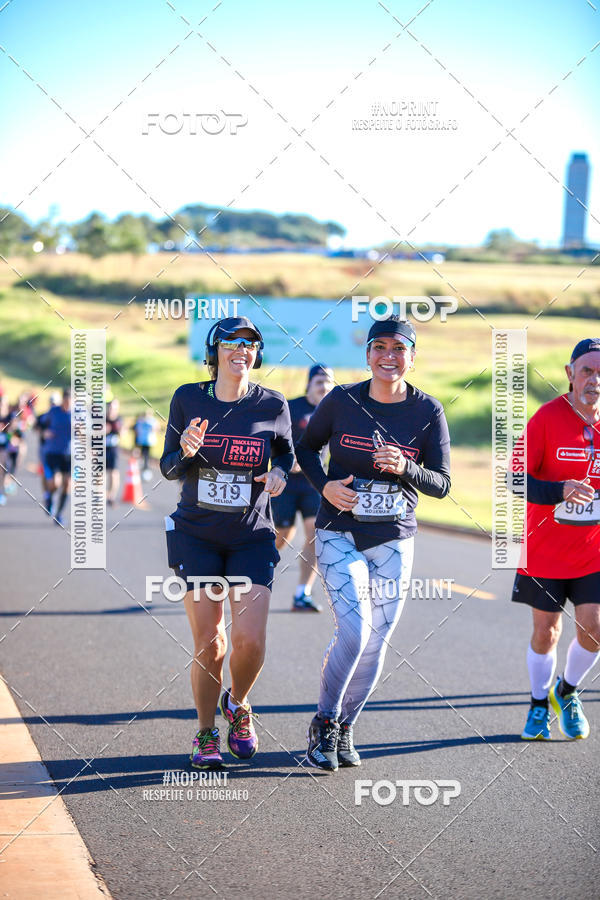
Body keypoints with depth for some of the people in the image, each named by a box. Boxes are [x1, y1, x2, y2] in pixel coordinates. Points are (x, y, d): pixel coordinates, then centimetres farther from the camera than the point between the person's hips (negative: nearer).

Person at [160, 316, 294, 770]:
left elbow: (287, 451, 14)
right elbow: (169, 467, 3)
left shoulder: (273, 405, -4)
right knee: (208, 643, -3)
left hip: (252, 537, 0)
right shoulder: (188, 399, -2)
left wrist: (280, 473, -9)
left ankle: (238, 704, 22)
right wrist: (185, 452, -19)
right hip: (196, 535, 0)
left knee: (250, 641, -12)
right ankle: (206, 734, 18)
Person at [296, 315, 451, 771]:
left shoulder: (428, 412, -4)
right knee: (354, 630, -17)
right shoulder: (342, 400, -5)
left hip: (394, 542, 2)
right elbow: (307, 446, 10)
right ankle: (324, 723, 4)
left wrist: (406, 469, -22)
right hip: (340, 533, -2)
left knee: (376, 643, 3)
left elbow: (442, 484, -2)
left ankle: (345, 729, 24)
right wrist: (325, 486, -8)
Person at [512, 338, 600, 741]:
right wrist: (561, 491, -29)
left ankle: (567, 691, 24)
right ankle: (539, 706, 28)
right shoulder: (547, 418, -12)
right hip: (545, 550, -2)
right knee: (546, 631, 6)